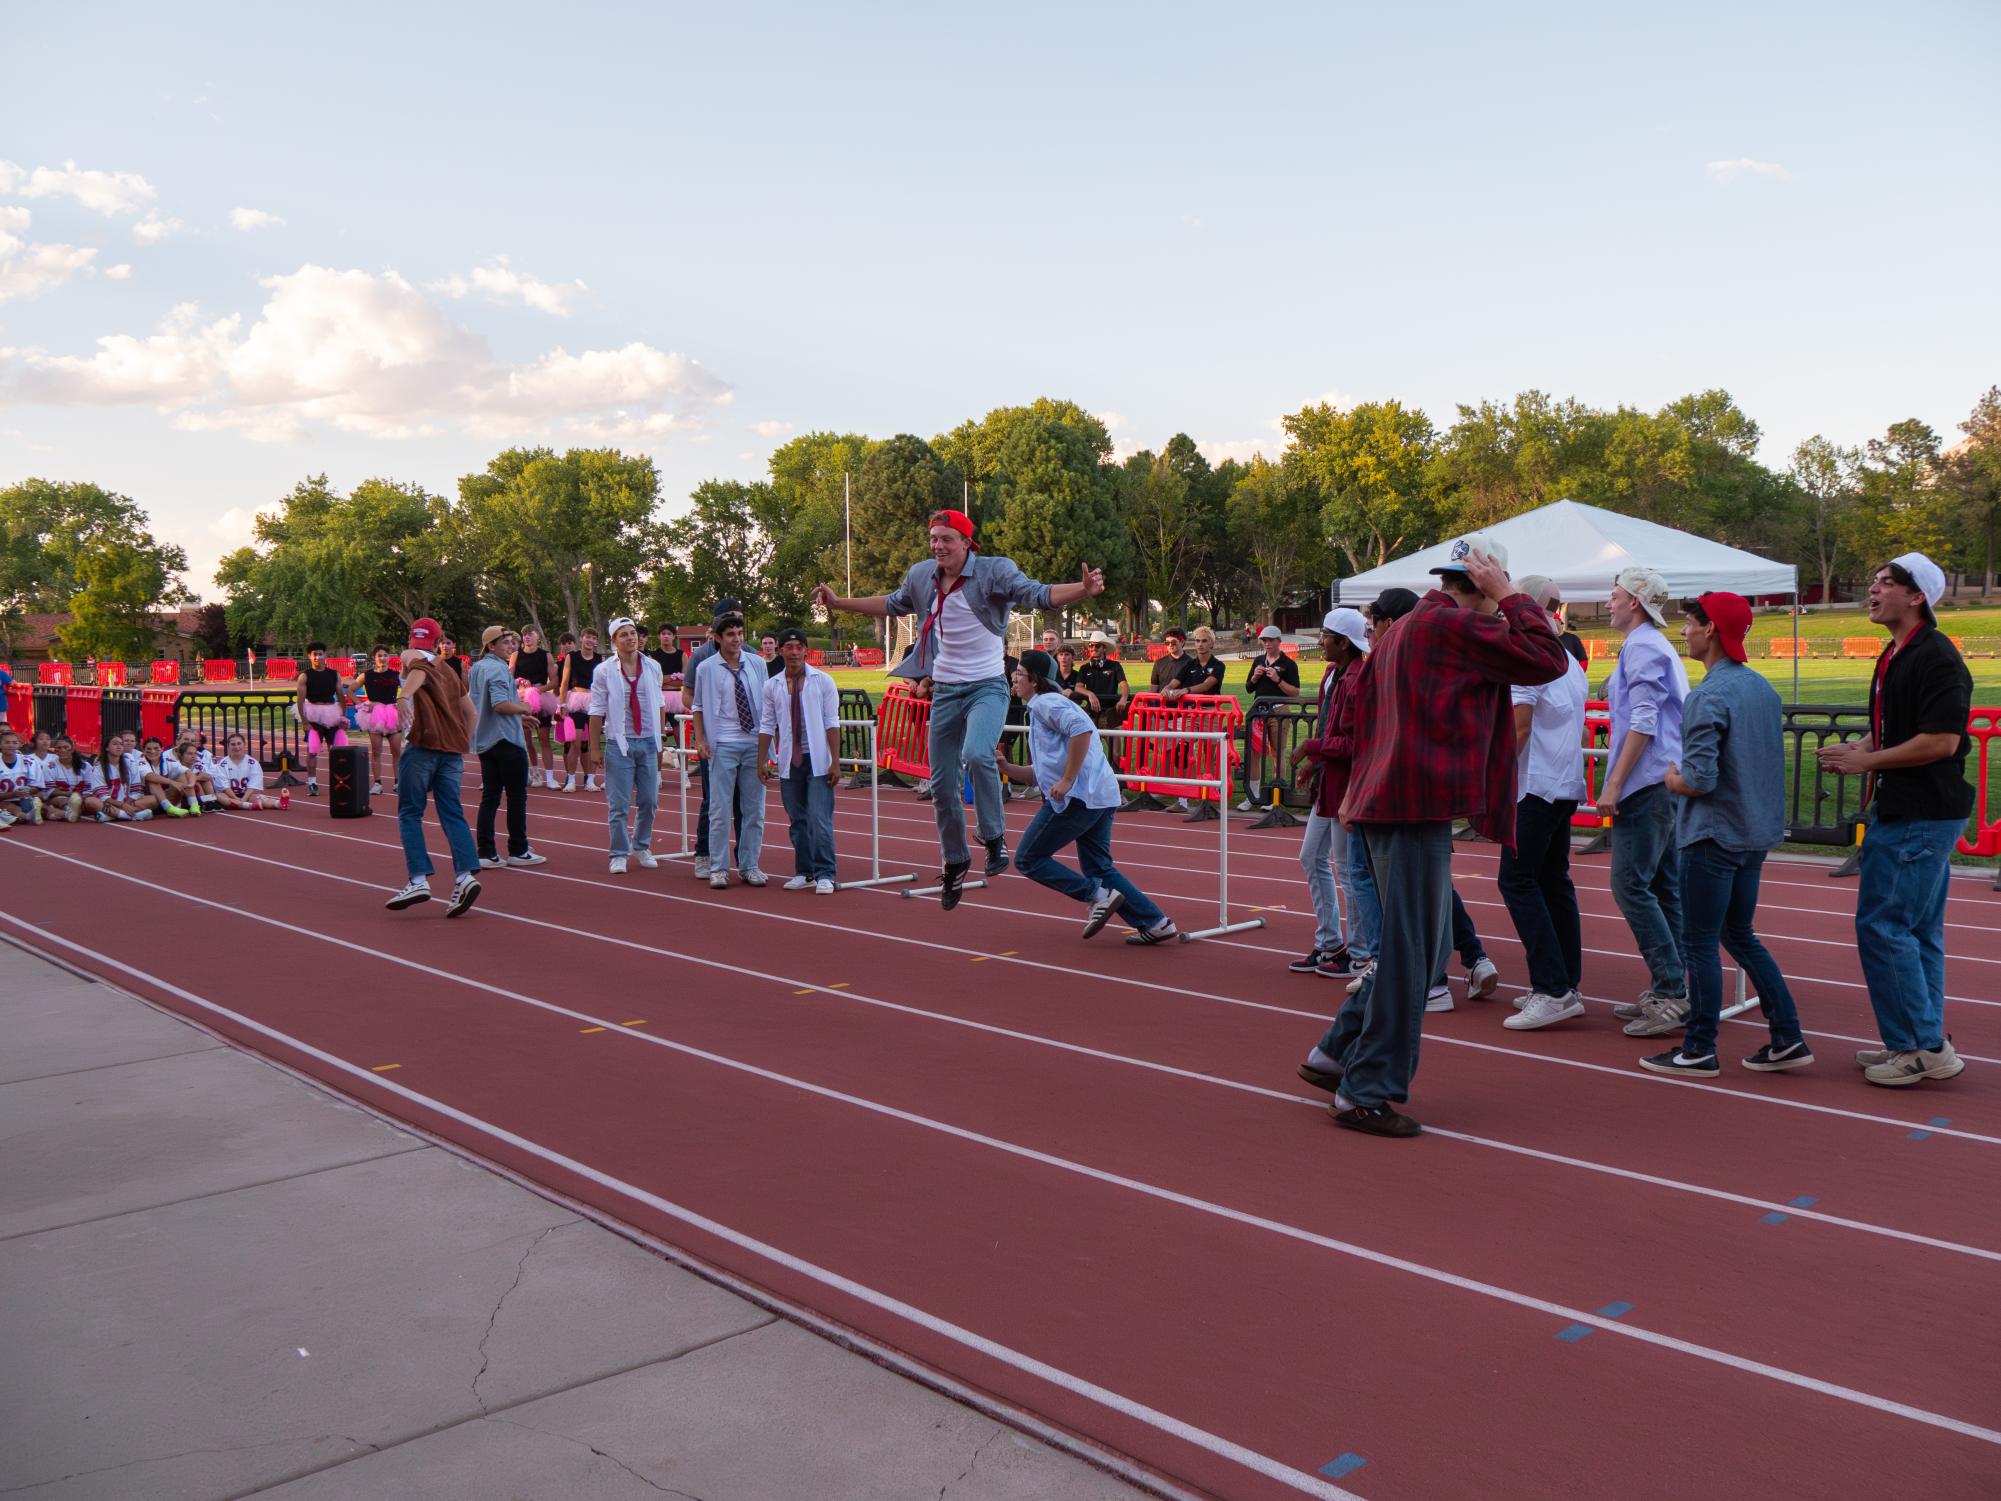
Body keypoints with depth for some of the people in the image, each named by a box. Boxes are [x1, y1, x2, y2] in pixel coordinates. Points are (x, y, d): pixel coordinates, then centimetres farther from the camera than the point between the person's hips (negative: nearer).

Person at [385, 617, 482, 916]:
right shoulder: (449, 671, 23)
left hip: (423, 746, -6)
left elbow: (418, 673, -24)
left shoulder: (416, 662, 2)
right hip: (453, 750, 6)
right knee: (453, 814, 3)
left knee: (409, 813, 1)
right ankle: (466, 874, -14)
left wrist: (404, 696, -44)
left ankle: (419, 879, -9)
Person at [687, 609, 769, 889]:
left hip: (755, 744, 3)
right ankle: (718, 868, 6)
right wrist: (700, 740, -3)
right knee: (720, 809, -1)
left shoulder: (757, 664, 6)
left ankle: (749, 866, 15)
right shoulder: (706, 669, 0)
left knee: (754, 808, 6)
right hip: (722, 746, -3)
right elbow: (699, 707, 7)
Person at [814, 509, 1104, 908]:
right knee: (942, 785, 7)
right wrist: (838, 603, 22)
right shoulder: (921, 576, 4)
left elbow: (1040, 595, -21)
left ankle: (994, 837, -12)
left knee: (977, 754, -33)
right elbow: (893, 604, 23)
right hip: (945, 691, 5)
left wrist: (1083, 589, -39)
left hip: (987, 687, -5)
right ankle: (955, 861, 27)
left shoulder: (995, 571, -11)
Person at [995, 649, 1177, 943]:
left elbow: (1082, 729, -25)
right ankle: (1155, 923, 11)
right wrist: (1007, 768, 14)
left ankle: (1098, 896, -4)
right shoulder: (1045, 705, 26)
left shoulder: (1044, 703, -5)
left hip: (1077, 797, -10)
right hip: (1102, 796, 10)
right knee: (1098, 867, 16)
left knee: (1029, 859, 0)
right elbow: (1046, 770, 29)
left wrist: (1067, 781, -23)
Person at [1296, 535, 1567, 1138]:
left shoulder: (1401, 630, 20)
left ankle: (1335, 1054, 23)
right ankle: (1368, 1094, 2)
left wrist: (1359, 789, 28)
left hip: (1386, 802, 10)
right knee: (1410, 954, -4)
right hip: (1419, 804, -10)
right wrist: (1509, 597, -3)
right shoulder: (1456, 624, -10)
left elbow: (1366, 711, 25)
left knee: (1417, 946, 18)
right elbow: (1550, 659, -11)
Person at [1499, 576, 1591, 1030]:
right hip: (1567, 783, 9)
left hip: (1536, 784, -9)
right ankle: (1567, 985, 15)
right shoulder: (1568, 658, 16)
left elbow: (1519, 725, -16)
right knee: (1554, 880, 12)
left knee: (1517, 879, -8)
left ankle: (1552, 989, -13)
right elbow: (1574, 720, 18)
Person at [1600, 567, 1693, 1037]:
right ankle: (1669, 992, 14)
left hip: (1647, 783, -10)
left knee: (1631, 884, -10)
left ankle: (1671, 995, -12)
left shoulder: (1641, 647, -10)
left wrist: (1614, 784, -19)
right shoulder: (1662, 648, 20)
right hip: (1667, 782, 10)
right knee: (1665, 888, 10)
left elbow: (1643, 723, -18)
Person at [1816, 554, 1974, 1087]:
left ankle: (1922, 1047, -2)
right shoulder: (1893, 656, 15)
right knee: (1917, 931, 14)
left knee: (1882, 925, -9)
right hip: (1899, 812, 11)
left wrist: (1868, 761, -15)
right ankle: (1926, 1045, 22)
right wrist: (1857, 750, 6)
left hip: (1923, 817, -10)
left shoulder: (1936, 656, -16)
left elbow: (1941, 741, -23)